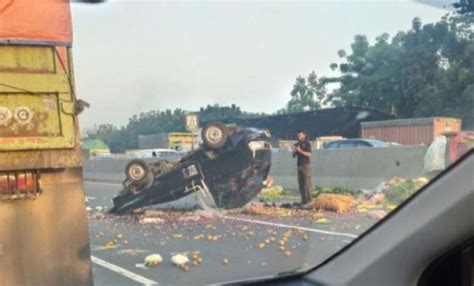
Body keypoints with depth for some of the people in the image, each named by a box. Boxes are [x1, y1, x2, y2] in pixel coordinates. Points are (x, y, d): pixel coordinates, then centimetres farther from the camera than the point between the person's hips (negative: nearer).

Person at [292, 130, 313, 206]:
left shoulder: (307, 144, -1)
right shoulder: (296, 144, 15)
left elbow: (309, 154, -12)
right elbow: (294, 156, 15)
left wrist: (300, 151, -21)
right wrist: (294, 151, -5)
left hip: (306, 165, -6)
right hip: (299, 165, 6)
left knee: (307, 183, -10)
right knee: (301, 184, 2)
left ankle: (309, 200, -9)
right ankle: (303, 200, 4)